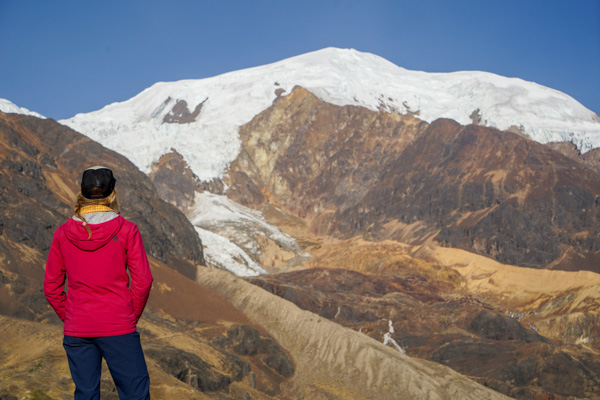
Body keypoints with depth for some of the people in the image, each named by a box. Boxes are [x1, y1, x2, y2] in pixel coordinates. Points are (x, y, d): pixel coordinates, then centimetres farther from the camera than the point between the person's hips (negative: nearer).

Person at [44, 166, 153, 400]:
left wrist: (68, 317, 14)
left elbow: (51, 287, 4)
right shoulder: (126, 230, -8)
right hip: (118, 328, -3)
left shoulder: (63, 233, 0)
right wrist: (132, 317, 5)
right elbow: (142, 281, -8)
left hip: (76, 330, 3)